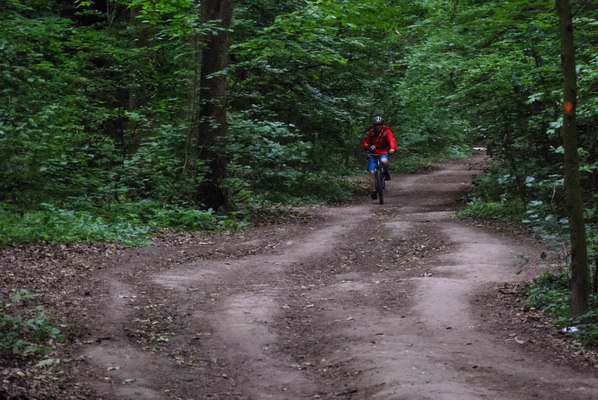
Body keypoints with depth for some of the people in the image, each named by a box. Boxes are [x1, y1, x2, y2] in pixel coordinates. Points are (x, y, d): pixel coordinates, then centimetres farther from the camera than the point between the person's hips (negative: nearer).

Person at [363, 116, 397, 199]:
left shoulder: (387, 132, -7)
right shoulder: (371, 133, 3)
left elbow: (392, 140, -20)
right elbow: (366, 141, 11)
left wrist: (392, 148, -41)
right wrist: (366, 146, -14)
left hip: (383, 153, -2)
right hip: (372, 154, 3)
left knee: (384, 161, -39)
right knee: (372, 172, -12)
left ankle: (386, 173, -7)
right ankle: (373, 191, -7)